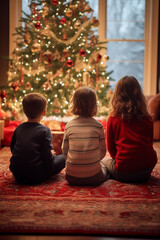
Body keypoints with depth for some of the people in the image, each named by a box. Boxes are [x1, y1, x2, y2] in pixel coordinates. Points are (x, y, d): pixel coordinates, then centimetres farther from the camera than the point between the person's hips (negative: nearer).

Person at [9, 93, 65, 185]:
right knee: (63, 157, 8)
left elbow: (12, 148, 16)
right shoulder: (45, 130, -11)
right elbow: (48, 157, -13)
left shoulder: (19, 128, 5)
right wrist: (52, 155, 10)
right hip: (36, 177, -6)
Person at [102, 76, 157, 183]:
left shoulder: (112, 119, -6)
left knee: (105, 161, 29)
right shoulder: (147, 119, -2)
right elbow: (150, 143, 11)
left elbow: (110, 147, 3)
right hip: (147, 171, 2)